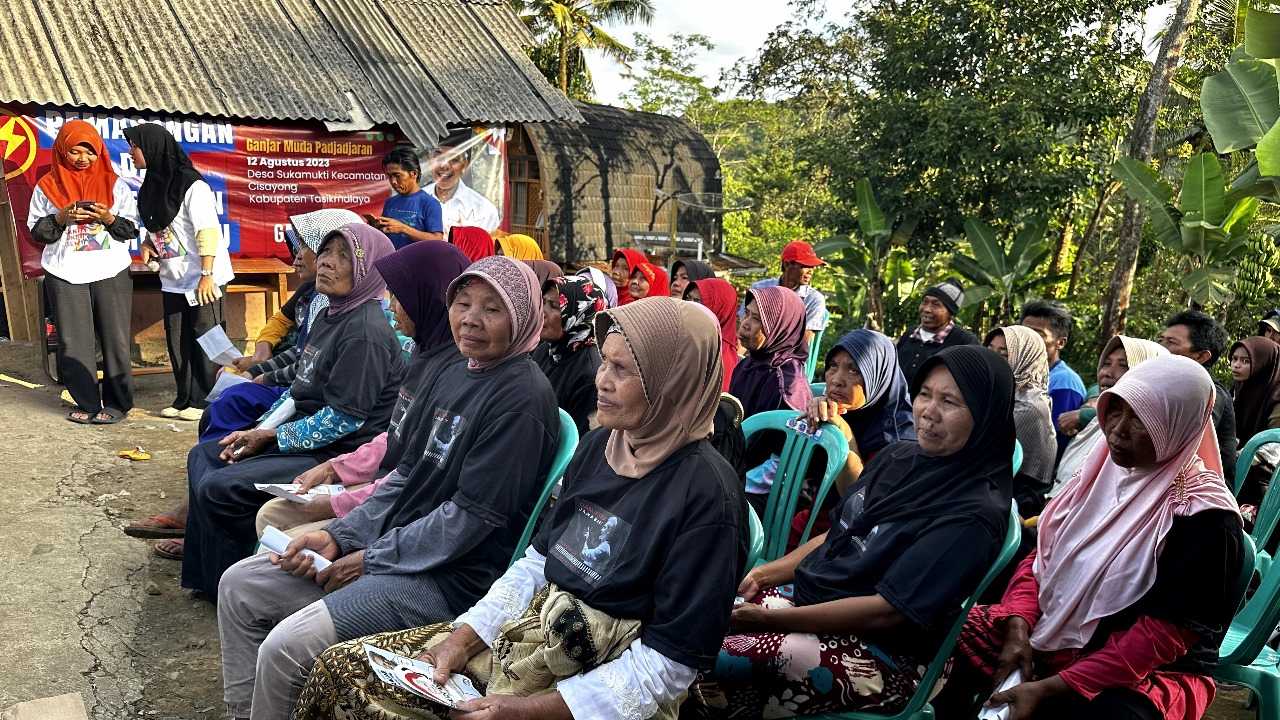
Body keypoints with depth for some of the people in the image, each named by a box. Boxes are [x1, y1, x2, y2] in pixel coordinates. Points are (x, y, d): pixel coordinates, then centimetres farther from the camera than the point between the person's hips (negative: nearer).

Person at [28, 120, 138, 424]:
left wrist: (109, 218, -12)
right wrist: (60, 218, -9)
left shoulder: (115, 185, 7)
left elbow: (132, 230, 7)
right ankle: (87, 403, 9)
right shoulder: (47, 186, 8)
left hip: (111, 275, -1)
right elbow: (35, 230, 8)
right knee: (74, 342, 1)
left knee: (115, 339, -1)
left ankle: (117, 403, 7)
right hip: (65, 276, 1)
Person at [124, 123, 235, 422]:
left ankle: (205, 401, 5)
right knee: (177, 340, 10)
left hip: (203, 279, -8)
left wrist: (207, 275, -23)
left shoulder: (192, 186, -15)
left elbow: (208, 231, -19)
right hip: (173, 280, 8)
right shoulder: (151, 186, 10)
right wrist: (147, 244, 2)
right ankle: (185, 399, 18)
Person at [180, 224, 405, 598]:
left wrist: (269, 437, -13)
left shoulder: (366, 332, -21)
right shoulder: (329, 316, 11)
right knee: (202, 455, 14)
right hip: (300, 435, 11)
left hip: (336, 456, -11)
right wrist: (257, 430, 3)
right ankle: (207, 573, 20)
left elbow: (342, 420, -23)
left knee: (217, 487, -16)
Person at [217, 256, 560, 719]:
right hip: (388, 542, 9)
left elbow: (471, 515, -19)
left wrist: (371, 560, -12)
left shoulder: (522, 398, -18)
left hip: (451, 577, -9)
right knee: (239, 586, 8)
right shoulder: (454, 374, 10)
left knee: (284, 646, -22)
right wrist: (340, 537, 2)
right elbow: (406, 476, 13)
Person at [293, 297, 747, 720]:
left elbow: (669, 662, -20)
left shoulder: (707, 496, -20)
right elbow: (539, 558, 10)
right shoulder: (599, 445, 4)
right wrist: (465, 637, -2)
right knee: (343, 667, 2)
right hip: (530, 631, 8)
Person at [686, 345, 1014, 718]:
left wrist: (769, 619, -21)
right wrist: (763, 574, -1)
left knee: (709, 659, -23)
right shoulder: (898, 456, 4)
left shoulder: (974, 515, -18)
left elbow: (887, 610, -21)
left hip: (883, 654, -7)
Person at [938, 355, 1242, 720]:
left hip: (1154, 672, -6)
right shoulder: (1104, 470, 3)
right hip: (1057, 629, 6)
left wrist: (1051, 687, -24)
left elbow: (1162, 634, -20)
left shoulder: (1205, 518, -17)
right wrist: (1019, 629, -11)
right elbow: (1043, 555, 6)